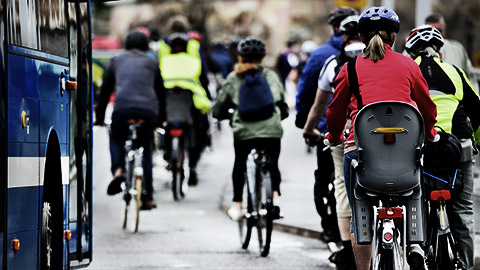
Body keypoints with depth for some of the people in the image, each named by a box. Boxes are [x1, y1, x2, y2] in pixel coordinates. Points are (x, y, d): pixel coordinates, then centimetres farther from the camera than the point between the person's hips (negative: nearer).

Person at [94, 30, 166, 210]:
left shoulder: (117, 61, 22)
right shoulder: (152, 63, 22)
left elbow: (105, 90, 23)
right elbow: (161, 92, 24)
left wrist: (99, 117, 30)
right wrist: (161, 119, 34)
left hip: (122, 108, -1)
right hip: (148, 110, 1)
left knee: (116, 140, 25)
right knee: (146, 151, 15)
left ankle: (118, 170, -5)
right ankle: (147, 197, 11)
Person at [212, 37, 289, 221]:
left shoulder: (234, 78, 8)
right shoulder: (271, 76, 12)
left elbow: (218, 110, 12)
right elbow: (284, 109, 18)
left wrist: (228, 115, 33)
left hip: (244, 130, -1)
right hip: (272, 130, 1)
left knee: (239, 166, 21)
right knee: (273, 165, 20)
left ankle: (237, 205, 17)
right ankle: (275, 195, -3)